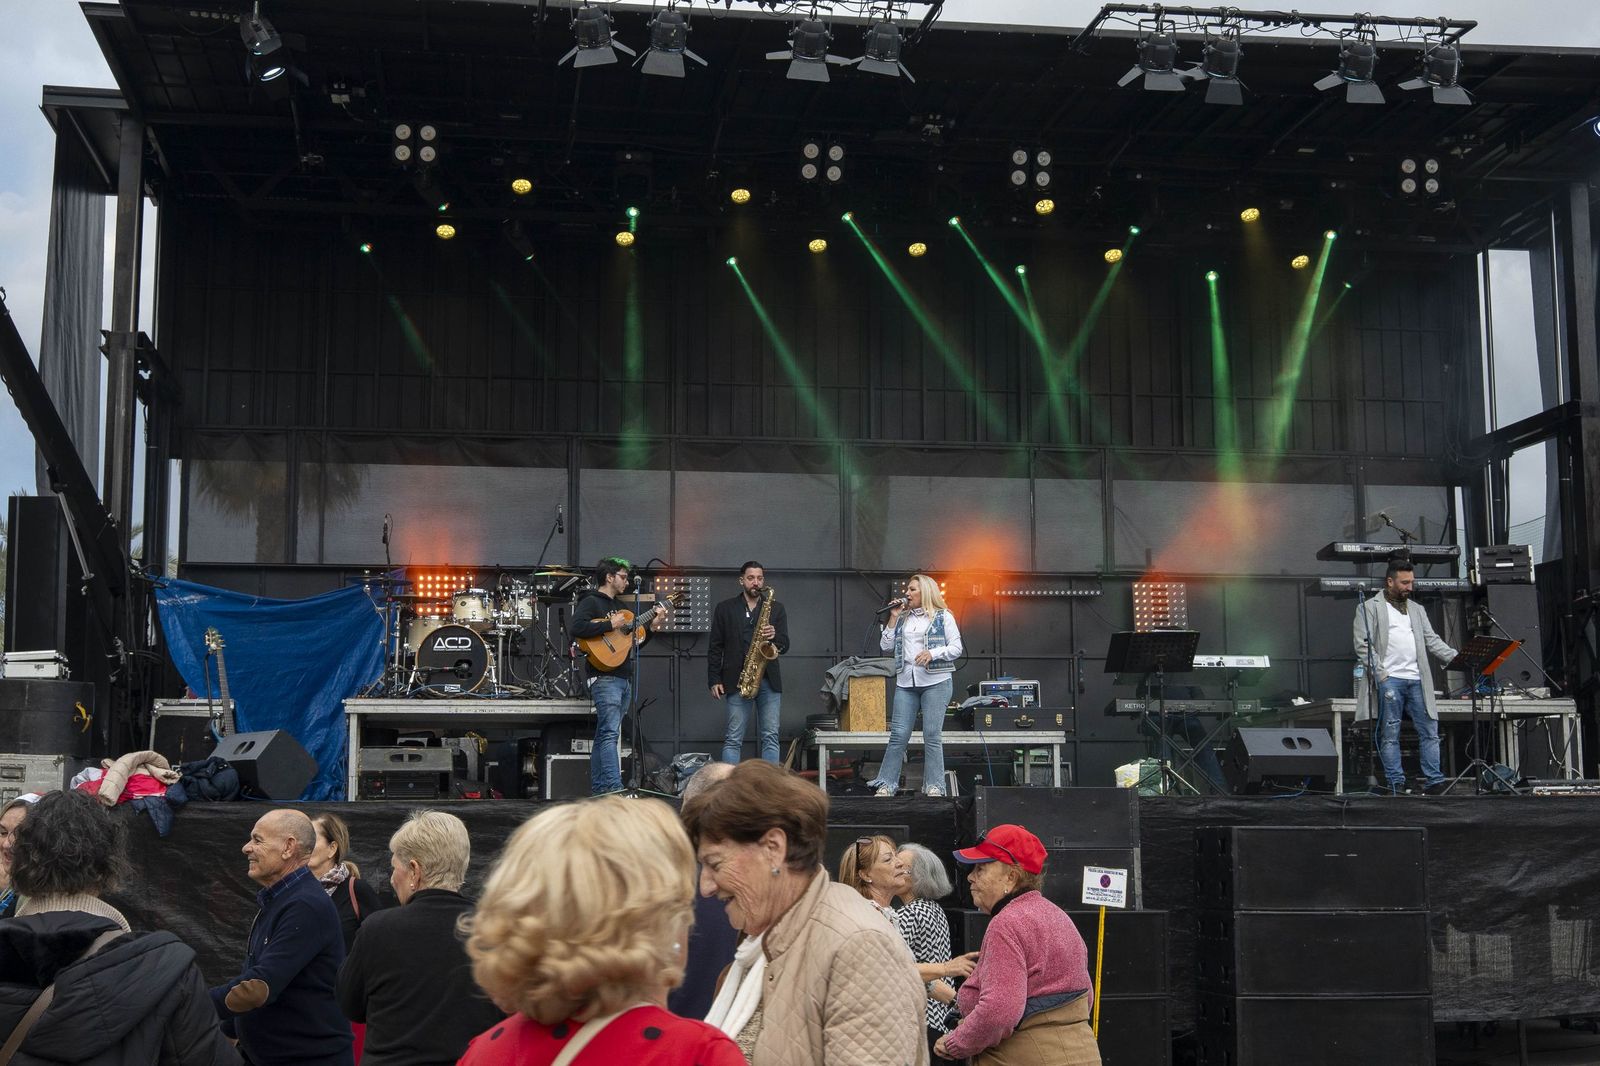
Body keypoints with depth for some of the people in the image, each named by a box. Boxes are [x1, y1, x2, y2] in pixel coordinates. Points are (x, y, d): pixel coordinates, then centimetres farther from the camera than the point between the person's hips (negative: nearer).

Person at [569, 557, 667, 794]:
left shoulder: (619, 606, 23)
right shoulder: (591, 602, -4)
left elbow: (635, 640, 28)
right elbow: (576, 628, -22)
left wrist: (652, 624, 14)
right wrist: (610, 625, -18)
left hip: (624, 678, 9)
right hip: (604, 677, -9)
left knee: (604, 735, 10)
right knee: (610, 733, -17)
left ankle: (599, 791, 12)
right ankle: (615, 790, -25)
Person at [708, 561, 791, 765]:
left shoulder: (776, 608, 12)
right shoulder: (725, 608, 9)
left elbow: (784, 645, 6)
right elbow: (715, 648, 7)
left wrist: (774, 637, -16)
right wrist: (714, 680, -2)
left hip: (769, 681, 2)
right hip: (737, 681, -1)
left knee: (771, 737, 0)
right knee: (733, 739, -2)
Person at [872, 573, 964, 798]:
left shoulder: (943, 616, 5)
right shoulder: (903, 618, 18)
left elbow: (956, 648, 0)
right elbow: (885, 645, 12)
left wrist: (932, 653, -15)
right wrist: (893, 618, 5)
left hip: (936, 681, -4)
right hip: (906, 683, 4)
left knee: (932, 735, -5)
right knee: (898, 735, 0)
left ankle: (934, 787, 2)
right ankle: (886, 784, 4)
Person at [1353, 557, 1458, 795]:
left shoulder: (1417, 611, 21)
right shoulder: (1369, 608, 4)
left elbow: (1433, 641, 15)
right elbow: (1363, 645, -3)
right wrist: (1380, 673, -13)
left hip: (1416, 680, 5)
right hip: (1388, 680, -5)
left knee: (1430, 732, 1)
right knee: (1390, 735, -3)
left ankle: (1435, 782, 4)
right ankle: (1395, 783, -1)